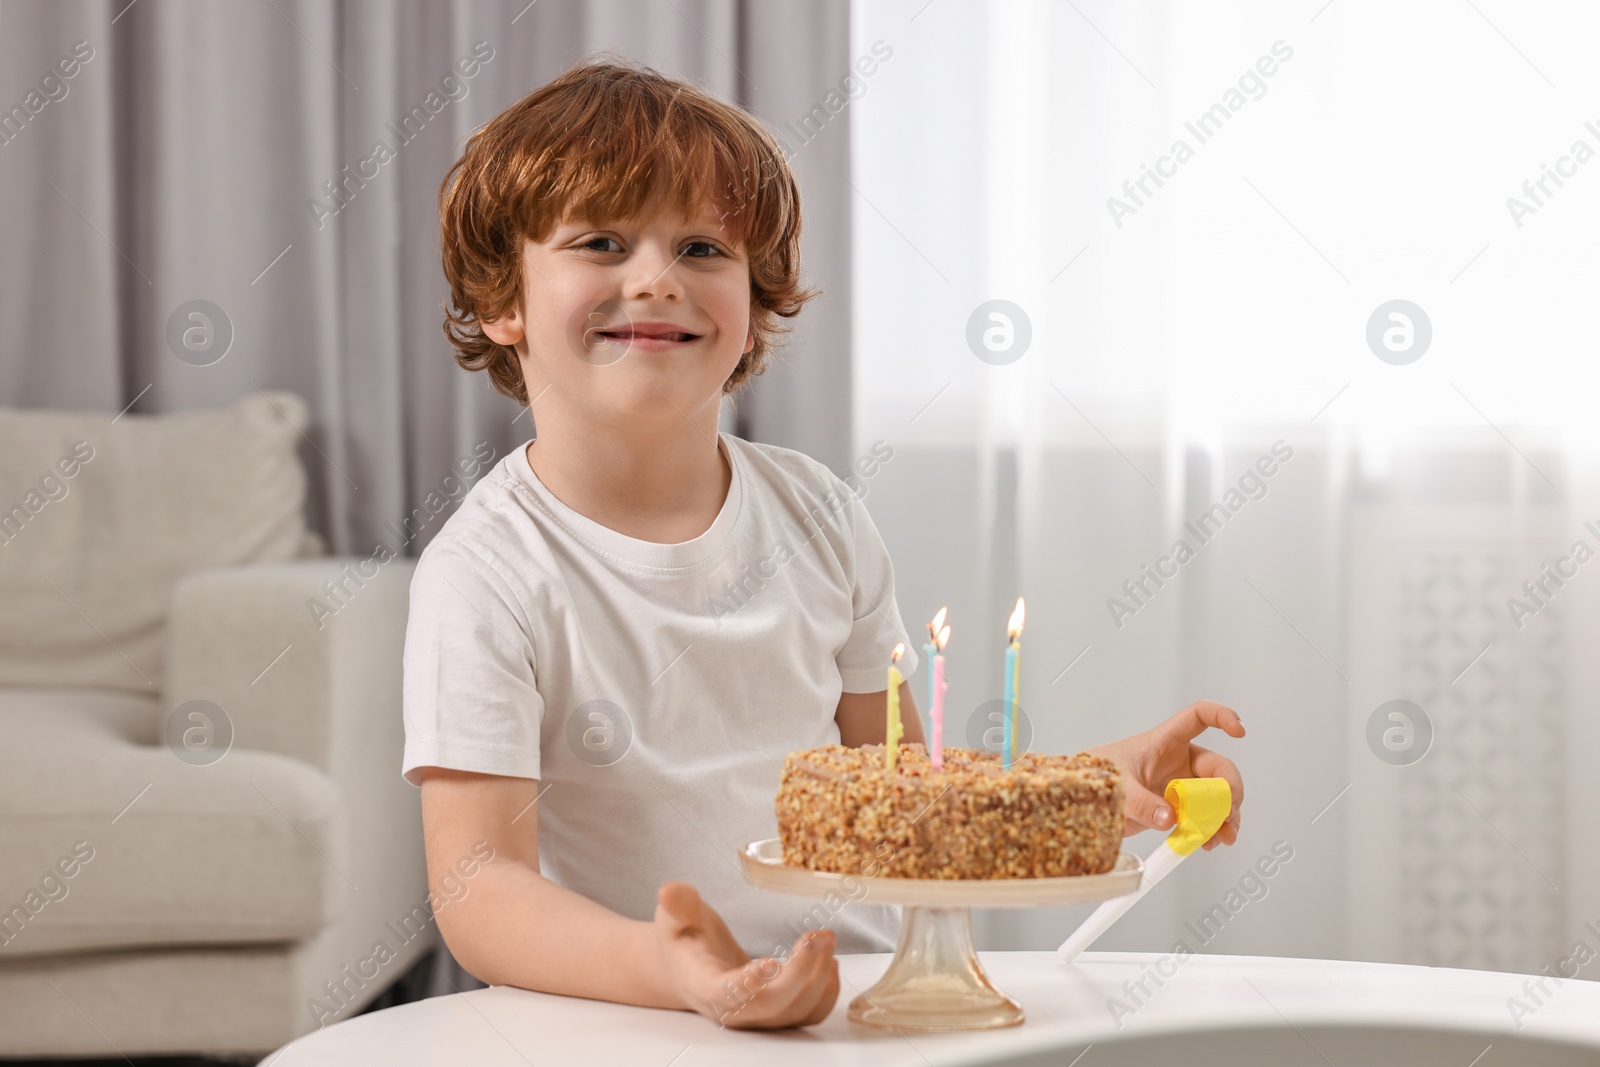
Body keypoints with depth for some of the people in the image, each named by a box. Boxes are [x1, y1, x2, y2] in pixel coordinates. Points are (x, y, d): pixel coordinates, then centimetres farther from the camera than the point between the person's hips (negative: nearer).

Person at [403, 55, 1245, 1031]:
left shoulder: (819, 518, 6)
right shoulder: (487, 577, -9)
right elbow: (479, 890, -16)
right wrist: (668, 971, -33)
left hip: (862, 998, 3)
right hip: (627, 1029, -2)